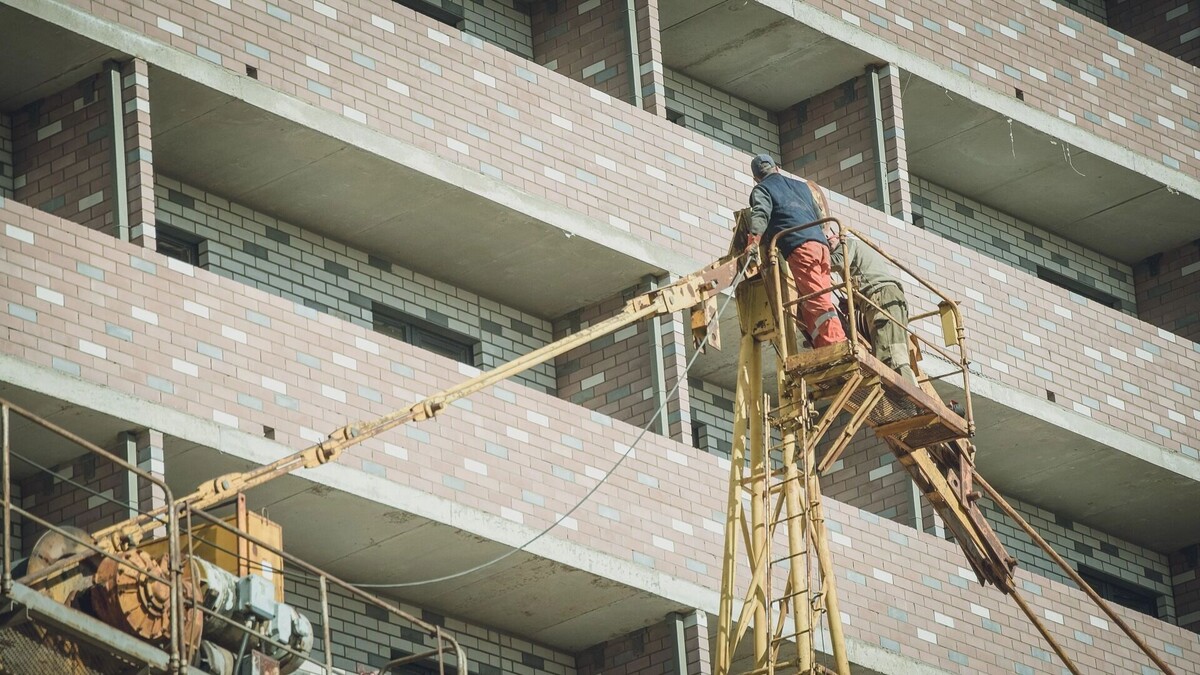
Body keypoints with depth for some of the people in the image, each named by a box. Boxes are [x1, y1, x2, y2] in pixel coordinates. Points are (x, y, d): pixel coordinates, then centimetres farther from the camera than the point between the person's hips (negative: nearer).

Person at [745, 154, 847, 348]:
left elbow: (760, 215, -6)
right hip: (821, 243, 6)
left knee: (817, 302, -16)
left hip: (799, 247, -6)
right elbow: (820, 215, 34)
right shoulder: (801, 185, 32)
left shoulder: (762, 189, 13)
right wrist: (829, 238, 47)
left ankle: (838, 345, -30)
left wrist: (753, 243, -15)